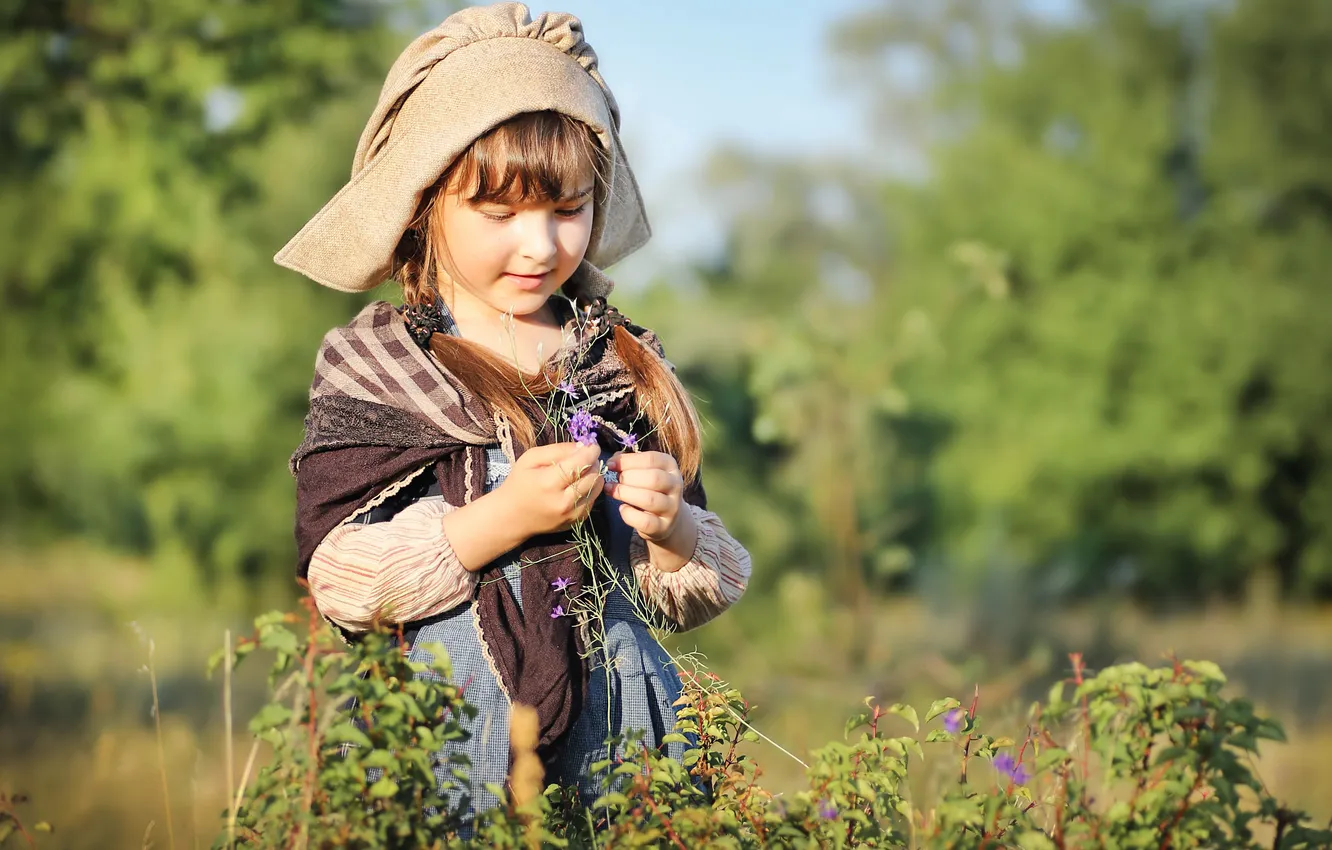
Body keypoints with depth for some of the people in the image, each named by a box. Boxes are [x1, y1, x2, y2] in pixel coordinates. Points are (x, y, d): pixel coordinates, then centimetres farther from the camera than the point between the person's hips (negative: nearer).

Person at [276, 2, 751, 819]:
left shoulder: (626, 363, 8)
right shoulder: (369, 368, 0)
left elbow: (694, 596, 11)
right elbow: (339, 579, -11)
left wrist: (671, 528, -11)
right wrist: (500, 519, -19)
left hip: (622, 722, 3)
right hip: (454, 734, -2)